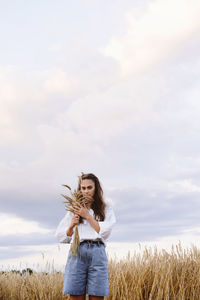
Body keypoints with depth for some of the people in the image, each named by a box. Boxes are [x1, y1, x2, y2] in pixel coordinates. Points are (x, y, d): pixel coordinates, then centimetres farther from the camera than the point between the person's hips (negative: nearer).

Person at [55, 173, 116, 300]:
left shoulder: (106, 208, 15)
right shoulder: (74, 209, 18)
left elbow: (104, 232, 1)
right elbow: (60, 237, 18)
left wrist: (87, 216, -2)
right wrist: (71, 225, -1)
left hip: (97, 252, -1)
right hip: (77, 252, 1)